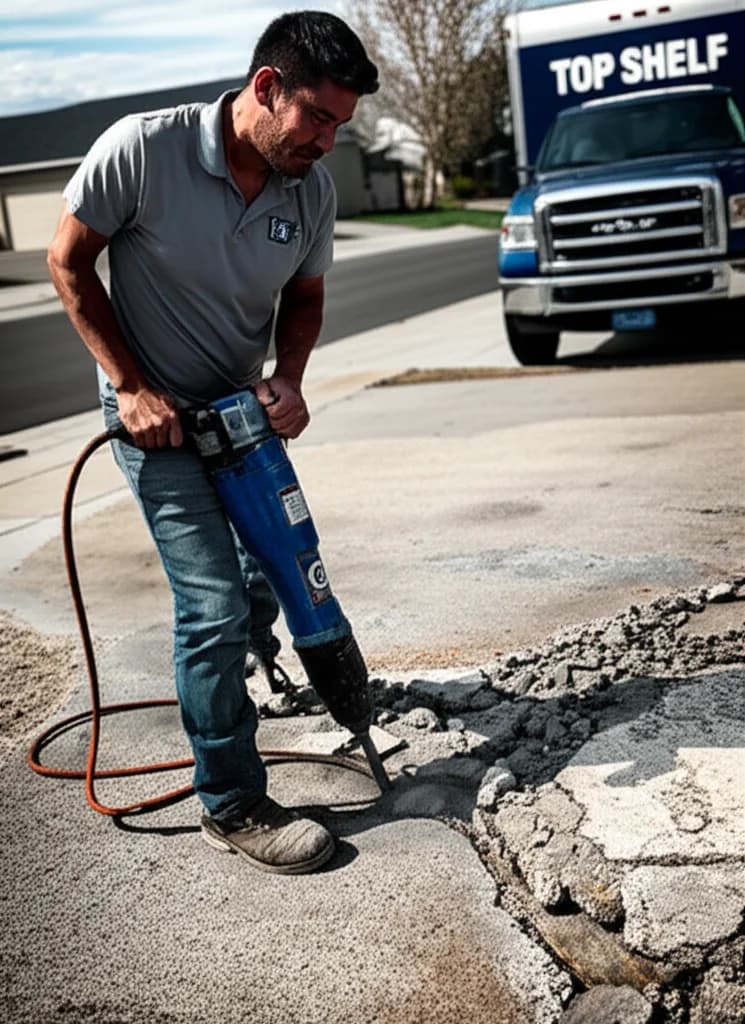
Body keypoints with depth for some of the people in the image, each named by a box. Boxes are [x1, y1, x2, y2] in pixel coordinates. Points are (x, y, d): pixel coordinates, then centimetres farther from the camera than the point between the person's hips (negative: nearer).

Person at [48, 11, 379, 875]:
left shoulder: (313, 188, -9)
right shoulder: (142, 148, -24)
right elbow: (69, 263, -12)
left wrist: (288, 381, -14)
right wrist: (131, 385, -17)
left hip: (241, 409, 6)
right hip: (156, 413, -6)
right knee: (215, 602, -10)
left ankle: (232, 670, 52)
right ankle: (232, 808, 5)